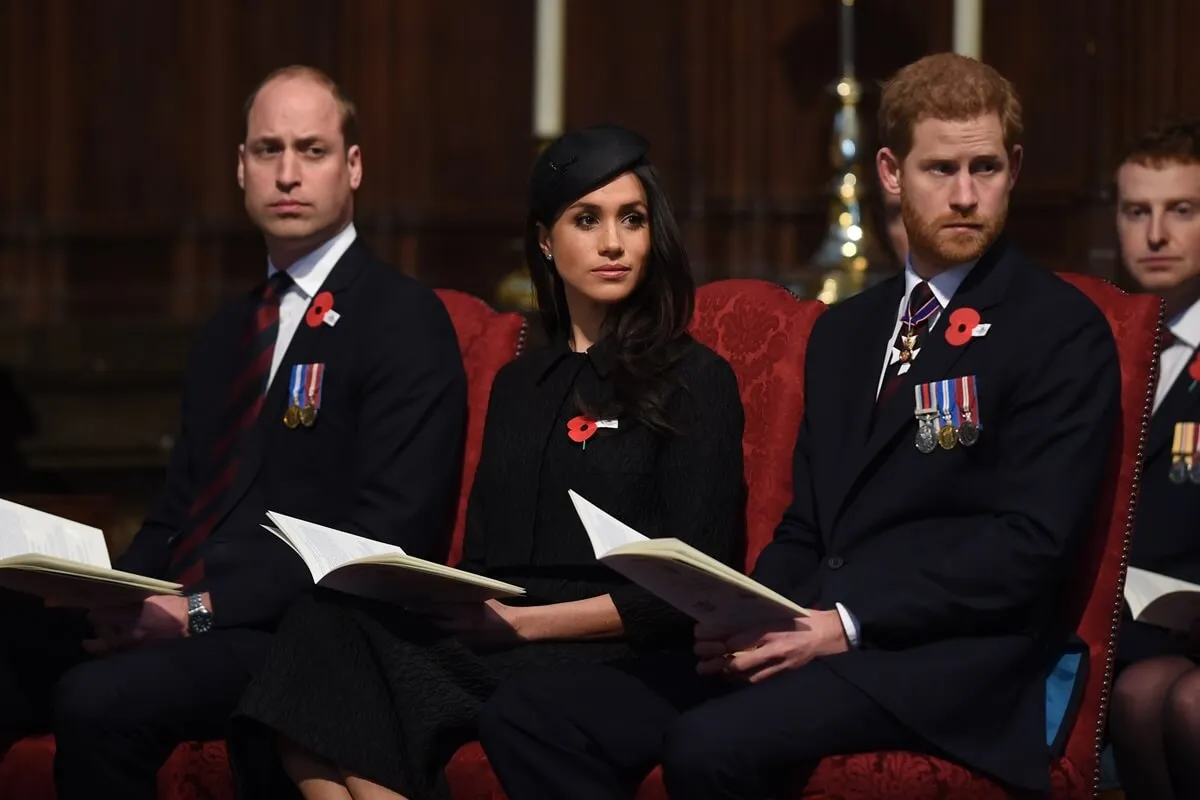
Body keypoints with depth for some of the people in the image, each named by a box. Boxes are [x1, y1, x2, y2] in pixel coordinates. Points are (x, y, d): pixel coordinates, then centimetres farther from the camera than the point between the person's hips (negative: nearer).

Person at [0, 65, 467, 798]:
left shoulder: (405, 320, -2)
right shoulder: (230, 332, 24)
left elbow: (388, 535, -11)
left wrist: (204, 611, -18)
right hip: (174, 616, 7)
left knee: (98, 700, -33)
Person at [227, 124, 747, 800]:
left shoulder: (695, 382, 5)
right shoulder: (517, 387, 25)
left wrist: (525, 621, -11)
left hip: (618, 665, -6)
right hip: (491, 643, 6)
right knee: (326, 625, -28)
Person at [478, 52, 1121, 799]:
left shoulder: (1063, 331, 1)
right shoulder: (844, 332, 23)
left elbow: (1032, 541, -9)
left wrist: (845, 624, -16)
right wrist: (746, 622, 0)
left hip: (942, 655, -7)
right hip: (800, 644, 7)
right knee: (530, 714, -14)